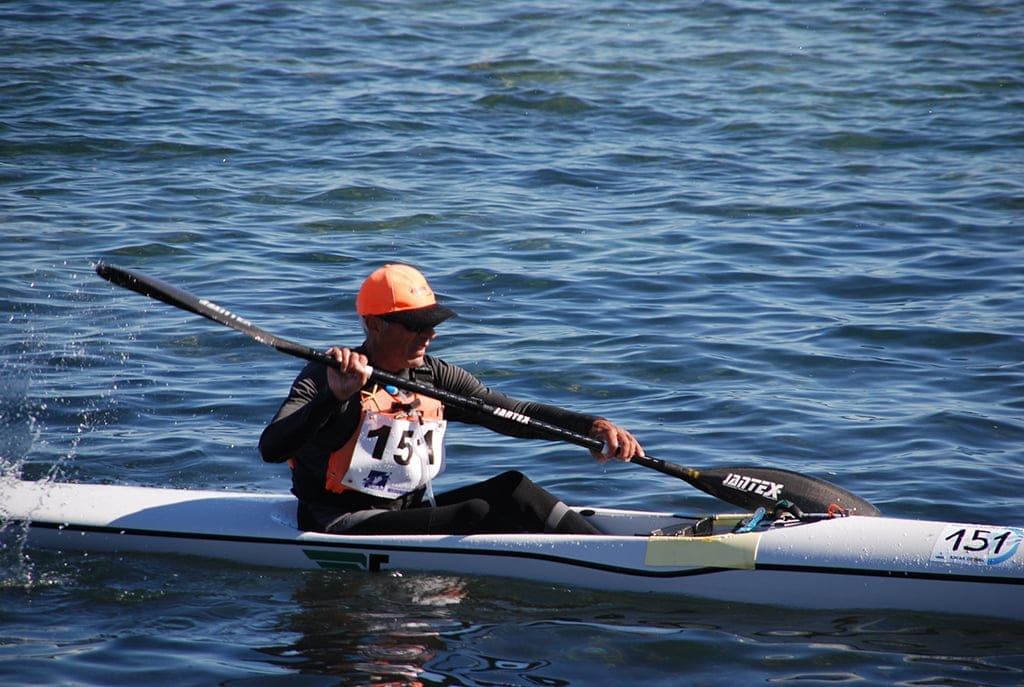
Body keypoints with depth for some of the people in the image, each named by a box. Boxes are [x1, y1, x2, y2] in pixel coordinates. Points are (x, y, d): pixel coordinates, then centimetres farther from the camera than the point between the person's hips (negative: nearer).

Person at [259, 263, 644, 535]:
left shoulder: (435, 377, 7)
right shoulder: (324, 379, -11)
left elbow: (517, 415, 2)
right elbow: (271, 450, -24)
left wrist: (592, 426, -13)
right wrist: (336, 398, -36)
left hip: (410, 514, 7)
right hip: (341, 529, -7)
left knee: (511, 487, -15)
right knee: (476, 514, -25)